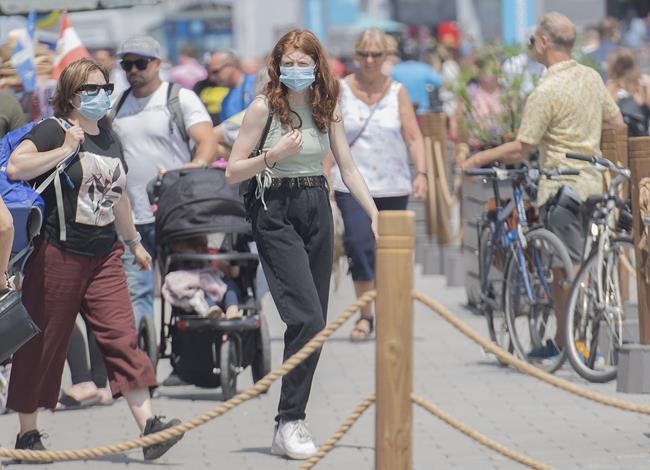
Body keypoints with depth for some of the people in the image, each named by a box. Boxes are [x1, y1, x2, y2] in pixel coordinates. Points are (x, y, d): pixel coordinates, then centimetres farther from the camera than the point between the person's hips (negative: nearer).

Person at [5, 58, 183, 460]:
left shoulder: (110, 139, 14)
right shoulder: (53, 132, -8)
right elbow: (15, 167, -25)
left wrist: (134, 241, 33)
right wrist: (65, 150, -22)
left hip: (103, 254, 6)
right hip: (57, 254, -6)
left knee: (122, 335, -6)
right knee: (43, 343, 3)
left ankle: (148, 423, -14)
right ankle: (27, 433, 13)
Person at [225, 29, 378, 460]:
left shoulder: (328, 108, 7)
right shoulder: (265, 107, -6)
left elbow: (348, 168, 10)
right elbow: (233, 172, -5)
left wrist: (377, 216, 3)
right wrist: (274, 155, -21)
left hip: (318, 210, 6)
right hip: (276, 213, -5)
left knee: (314, 323, 5)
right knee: (308, 317, -17)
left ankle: (291, 424, 13)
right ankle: (290, 422, -10)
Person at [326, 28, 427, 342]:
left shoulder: (397, 92, 6)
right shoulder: (340, 90, 3)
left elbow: (413, 136, 2)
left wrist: (421, 172, -11)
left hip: (393, 185, 2)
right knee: (359, 243, -18)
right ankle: (365, 315, -16)